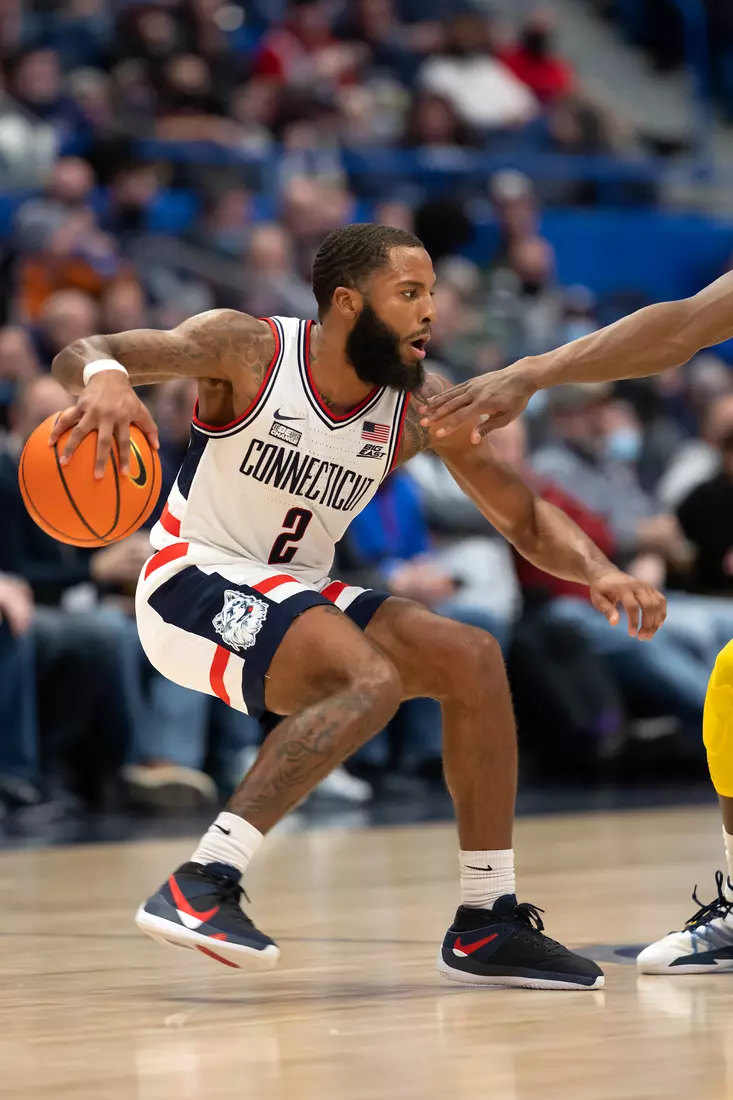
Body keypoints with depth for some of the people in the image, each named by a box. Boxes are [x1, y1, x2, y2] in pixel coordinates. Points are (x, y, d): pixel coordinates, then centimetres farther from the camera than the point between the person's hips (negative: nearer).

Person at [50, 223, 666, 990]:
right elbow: (80, 354, -22)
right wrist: (104, 376, -47)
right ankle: (199, 887, -35)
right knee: (373, 679, -29)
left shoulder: (421, 406, -1)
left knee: (471, 659, -6)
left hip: (295, 594, 7)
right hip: (192, 582, -7)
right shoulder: (250, 351, -15)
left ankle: (486, 926, 1)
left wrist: (599, 573, -17)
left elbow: (526, 520, 3)